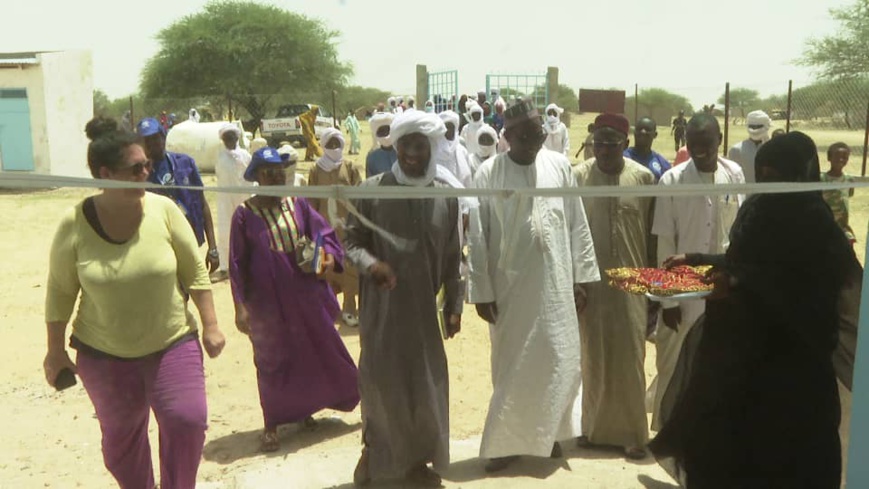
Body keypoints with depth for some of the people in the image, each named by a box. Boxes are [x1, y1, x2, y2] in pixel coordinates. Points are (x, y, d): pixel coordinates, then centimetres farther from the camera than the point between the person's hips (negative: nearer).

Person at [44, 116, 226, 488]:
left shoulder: (163, 209, -12)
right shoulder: (74, 224, -12)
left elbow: (195, 271, -5)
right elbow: (60, 291, -2)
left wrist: (210, 325, -5)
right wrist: (56, 350, 3)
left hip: (172, 344, 0)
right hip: (103, 353, 1)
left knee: (187, 422, -7)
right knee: (120, 436, 14)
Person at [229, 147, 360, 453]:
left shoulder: (298, 204, 0)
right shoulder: (245, 214, -7)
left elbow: (323, 234, 5)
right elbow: (237, 264, -4)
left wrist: (329, 255, -18)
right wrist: (240, 306, -7)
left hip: (305, 295, 3)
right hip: (267, 302, -3)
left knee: (320, 352, 10)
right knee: (272, 362, 8)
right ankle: (271, 426, 23)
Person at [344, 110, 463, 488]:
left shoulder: (446, 196, 1)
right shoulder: (372, 190, -7)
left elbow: (452, 258, 7)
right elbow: (351, 241, -2)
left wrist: (454, 304, 7)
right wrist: (370, 263, -23)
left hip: (424, 306, 2)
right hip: (381, 305, -2)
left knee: (426, 383, 7)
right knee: (378, 379, 5)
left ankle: (418, 457, 26)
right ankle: (373, 448, 31)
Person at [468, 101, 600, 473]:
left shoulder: (560, 166, 0)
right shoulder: (488, 174, -8)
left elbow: (577, 225, 5)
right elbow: (477, 237, -6)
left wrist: (581, 277, 4)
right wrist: (481, 292, -7)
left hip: (556, 284, 3)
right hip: (510, 285, -2)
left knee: (558, 362, 10)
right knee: (512, 366, 7)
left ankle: (547, 433, 29)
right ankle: (505, 441, 21)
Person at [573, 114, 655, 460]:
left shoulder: (644, 177, -2)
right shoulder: (578, 176, -3)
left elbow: (652, 233, 4)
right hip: (590, 282, 1)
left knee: (630, 359, 4)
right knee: (593, 358, 9)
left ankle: (633, 432, 17)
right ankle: (594, 427, 24)